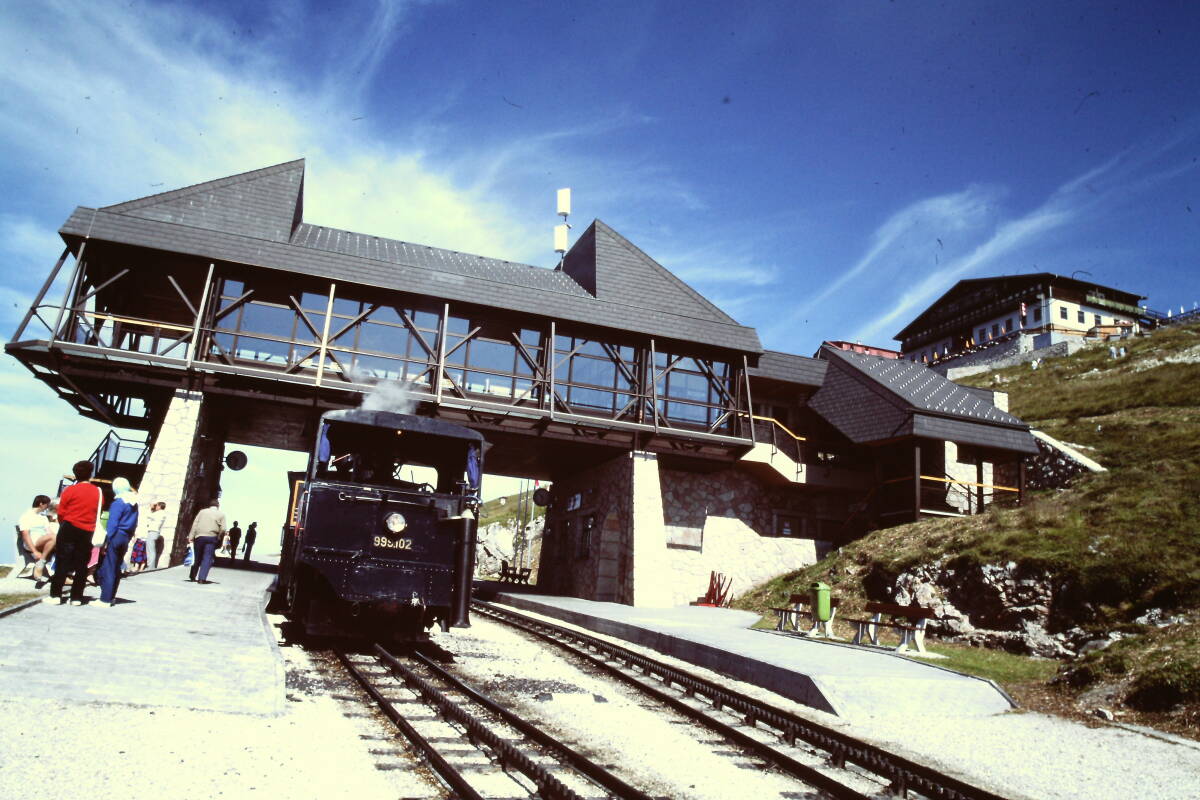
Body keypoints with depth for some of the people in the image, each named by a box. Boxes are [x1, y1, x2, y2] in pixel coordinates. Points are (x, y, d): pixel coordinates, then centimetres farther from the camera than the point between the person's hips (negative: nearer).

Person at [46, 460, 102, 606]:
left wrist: (63, 525, 15)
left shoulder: (70, 490, -5)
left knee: (63, 562, 4)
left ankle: (56, 595, 4)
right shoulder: (98, 492, 3)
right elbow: (98, 513, 6)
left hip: (69, 529, -2)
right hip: (87, 532, 2)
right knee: (81, 565, 7)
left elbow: (61, 513, -3)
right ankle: (76, 597, 9)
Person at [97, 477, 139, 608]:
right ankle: (111, 597, 24)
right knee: (116, 568, 16)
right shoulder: (134, 504, 12)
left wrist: (106, 542, -13)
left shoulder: (117, 503, -12)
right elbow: (134, 524, 14)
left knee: (108, 568, -5)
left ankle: (105, 600, -5)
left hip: (115, 537, -8)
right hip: (125, 538, 8)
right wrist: (128, 538, 17)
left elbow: (112, 524, -15)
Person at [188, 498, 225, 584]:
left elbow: (195, 524, 4)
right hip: (211, 537, -3)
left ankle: (192, 576, 24)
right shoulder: (221, 514, 5)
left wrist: (191, 536, 1)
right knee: (207, 558, -2)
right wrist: (218, 537, 10)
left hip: (199, 536, 3)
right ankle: (202, 578, -11)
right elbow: (223, 529, -4)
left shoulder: (202, 511, 12)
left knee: (197, 558, 14)